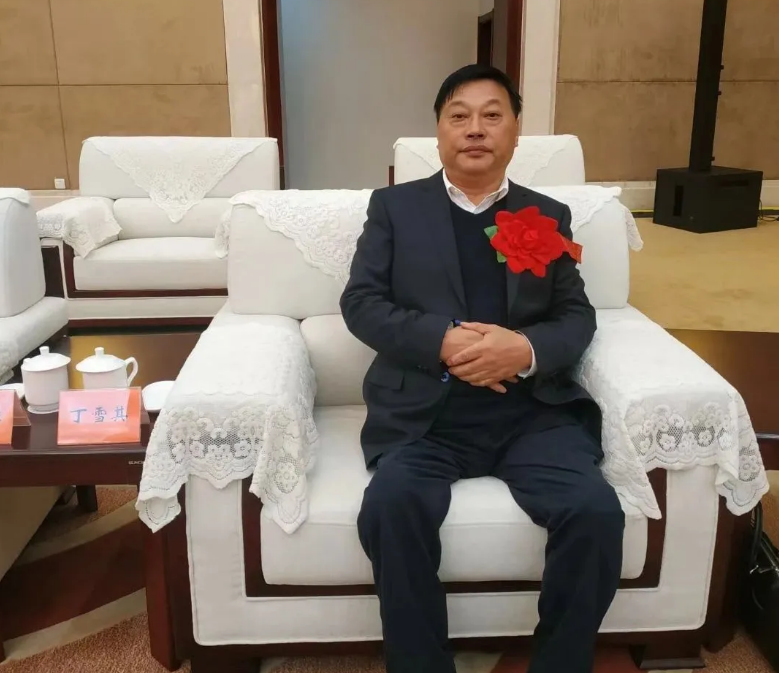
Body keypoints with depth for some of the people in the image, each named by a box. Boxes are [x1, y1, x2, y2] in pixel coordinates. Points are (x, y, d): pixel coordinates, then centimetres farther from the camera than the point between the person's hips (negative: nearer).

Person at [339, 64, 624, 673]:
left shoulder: (549, 216, 17)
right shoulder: (394, 207, 13)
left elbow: (578, 317, 10)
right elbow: (360, 302, 3)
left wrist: (527, 350, -14)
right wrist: (443, 341, -15)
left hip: (532, 409, 2)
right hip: (424, 411, -1)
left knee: (598, 513, -23)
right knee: (392, 507, -30)